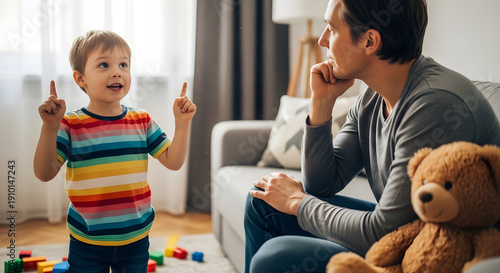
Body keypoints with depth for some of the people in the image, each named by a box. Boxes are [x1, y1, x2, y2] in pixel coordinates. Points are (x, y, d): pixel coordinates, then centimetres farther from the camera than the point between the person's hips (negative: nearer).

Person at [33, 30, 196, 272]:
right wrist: (50, 127, -26)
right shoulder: (70, 125, -8)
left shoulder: (143, 122, 0)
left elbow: (173, 161, -2)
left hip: (135, 239, 3)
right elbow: (45, 173, -16)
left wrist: (182, 123, -12)